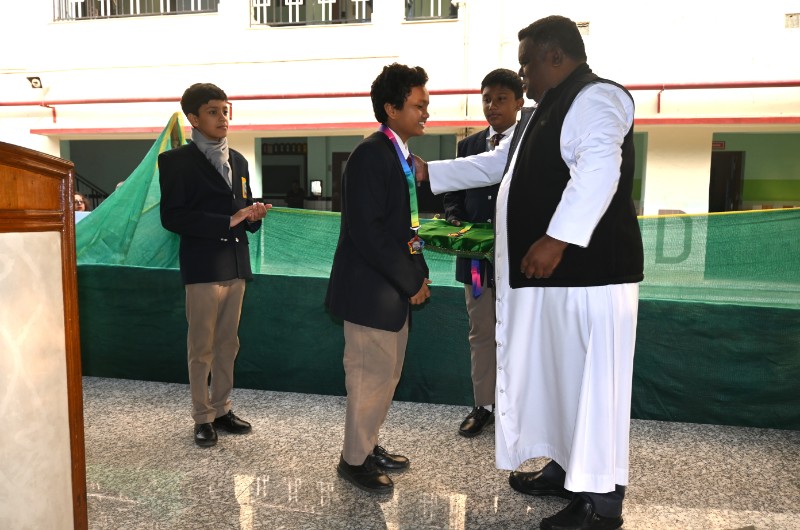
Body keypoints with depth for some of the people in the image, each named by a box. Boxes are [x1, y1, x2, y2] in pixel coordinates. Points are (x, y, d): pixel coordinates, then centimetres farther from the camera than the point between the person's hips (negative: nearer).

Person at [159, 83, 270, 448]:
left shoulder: (238, 161, 15)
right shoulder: (176, 161, -4)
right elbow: (172, 217, -13)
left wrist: (254, 215, -4)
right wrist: (228, 221, -19)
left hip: (236, 264, 6)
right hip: (203, 266, -6)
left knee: (228, 344, 13)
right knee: (202, 347, 3)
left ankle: (222, 409, 25)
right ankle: (203, 418, 16)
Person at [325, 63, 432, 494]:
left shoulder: (401, 155, 11)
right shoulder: (371, 155, -17)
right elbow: (368, 232, -23)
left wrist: (418, 274, 4)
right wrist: (412, 282, -16)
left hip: (395, 288, 9)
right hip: (370, 290, -9)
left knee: (387, 374, 18)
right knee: (372, 376, 2)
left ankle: (368, 445, 36)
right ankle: (354, 460, 22)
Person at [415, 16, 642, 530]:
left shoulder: (595, 98, -10)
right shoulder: (545, 112, 22)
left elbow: (598, 171, -28)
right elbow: (495, 165, 31)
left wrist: (556, 238, -36)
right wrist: (429, 171, 31)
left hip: (588, 269, -10)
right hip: (549, 270, 10)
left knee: (590, 378, -3)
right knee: (555, 372, 17)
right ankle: (566, 468, 32)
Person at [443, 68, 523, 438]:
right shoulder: (468, 146, 11)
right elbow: (453, 194, 13)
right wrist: (455, 221, -7)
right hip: (475, 256, 4)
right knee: (480, 335, 13)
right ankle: (483, 406, 27)